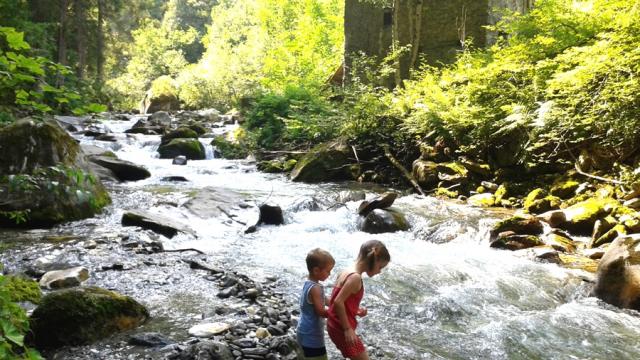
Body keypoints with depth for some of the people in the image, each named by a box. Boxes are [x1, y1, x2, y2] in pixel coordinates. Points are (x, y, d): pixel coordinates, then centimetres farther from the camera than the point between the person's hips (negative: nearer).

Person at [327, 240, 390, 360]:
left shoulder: (348, 272, 8)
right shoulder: (355, 277, -21)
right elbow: (338, 302, -26)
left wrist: (356, 310, 6)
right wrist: (347, 329, -20)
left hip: (337, 326, 10)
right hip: (341, 329, -10)